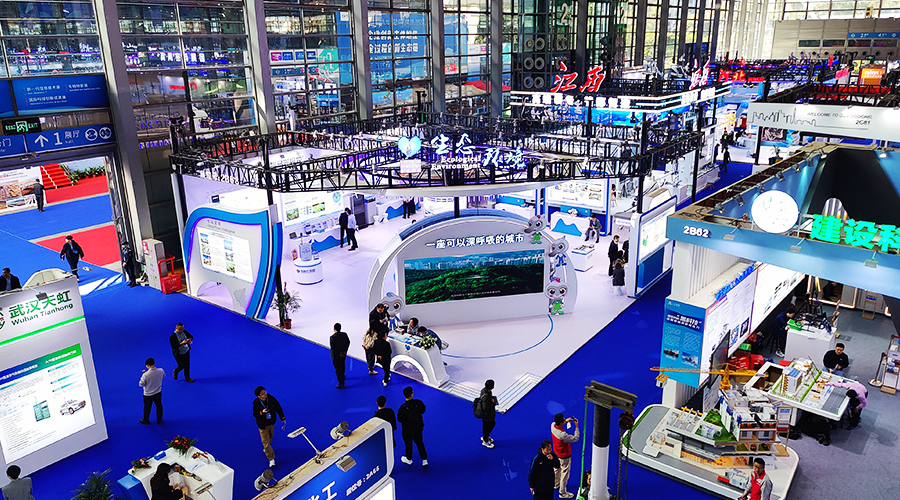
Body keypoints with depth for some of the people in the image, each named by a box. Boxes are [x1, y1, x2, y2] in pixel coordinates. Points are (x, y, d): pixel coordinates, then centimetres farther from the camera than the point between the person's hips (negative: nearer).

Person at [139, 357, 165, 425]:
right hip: (158, 393, 3)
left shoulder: (145, 375, -32)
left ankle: (146, 421, 43)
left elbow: (141, 384, -18)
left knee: (147, 408, 21)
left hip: (148, 395, -3)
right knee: (159, 406, 24)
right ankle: (159, 419, 42)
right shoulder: (161, 371, -20)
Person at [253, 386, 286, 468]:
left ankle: (266, 448, 56)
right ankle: (271, 459, 9)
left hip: (271, 423, 4)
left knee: (270, 437, 26)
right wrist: (261, 412, -35)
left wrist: (282, 418, 2)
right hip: (263, 425, -4)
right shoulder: (256, 404, -24)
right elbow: (255, 415, -13)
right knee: (266, 442, -2)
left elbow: (278, 408, -3)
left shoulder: (271, 398, -17)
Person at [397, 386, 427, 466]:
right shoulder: (418, 403, -22)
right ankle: (424, 460, 32)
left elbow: (400, 419, -19)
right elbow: (423, 411, -3)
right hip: (418, 427, 3)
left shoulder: (403, 407, -30)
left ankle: (409, 459, 43)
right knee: (419, 442, 22)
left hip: (407, 429, -3)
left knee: (408, 443, 21)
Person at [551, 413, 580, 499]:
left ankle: (555, 484, 54)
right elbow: (575, 438, -29)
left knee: (557, 469, 31)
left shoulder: (552, 425, -21)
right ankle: (562, 493, 30)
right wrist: (577, 426, -25)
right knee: (564, 474, 13)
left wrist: (566, 421, -5)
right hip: (564, 456, -8)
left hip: (556, 453, 8)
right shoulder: (563, 435, -42)